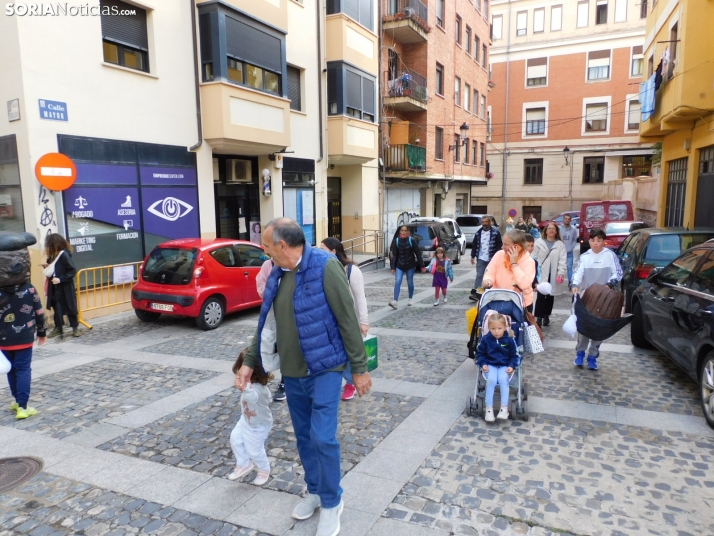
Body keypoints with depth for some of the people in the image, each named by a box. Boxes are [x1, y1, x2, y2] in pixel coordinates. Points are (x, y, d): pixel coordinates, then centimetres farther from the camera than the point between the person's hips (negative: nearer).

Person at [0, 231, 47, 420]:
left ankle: (18, 401, 28)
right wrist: (42, 332, 13)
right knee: (23, 370, 3)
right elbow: (39, 313, 0)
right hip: (24, 338, -1)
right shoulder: (30, 290, -7)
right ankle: (22, 406, 0)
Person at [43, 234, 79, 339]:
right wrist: (47, 267, -2)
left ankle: (75, 328, 14)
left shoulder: (64, 255, -17)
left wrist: (60, 279, -24)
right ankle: (58, 327, 24)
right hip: (55, 288, 8)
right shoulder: (53, 255, 8)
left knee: (69, 308, 2)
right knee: (56, 308, 13)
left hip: (65, 288, -8)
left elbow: (73, 271, -20)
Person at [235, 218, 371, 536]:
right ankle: (314, 491, 38)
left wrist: (359, 367, -11)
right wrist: (250, 361, 12)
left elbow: (348, 320, -14)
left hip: (324, 369, -6)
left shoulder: (325, 267, -17)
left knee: (323, 437, -4)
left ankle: (332, 502, 20)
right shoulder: (277, 274, 4)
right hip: (291, 373, 7)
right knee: (304, 436, 17)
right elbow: (266, 322, 14)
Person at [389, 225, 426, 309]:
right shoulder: (396, 241, -3)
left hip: (410, 265, -1)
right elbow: (394, 255, 0)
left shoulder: (411, 240, -9)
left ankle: (410, 299, 29)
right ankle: (395, 302, -15)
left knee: (410, 283, 10)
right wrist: (392, 267, -2)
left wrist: (422, 266, -6)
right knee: (397, 282, -11)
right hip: (399, 266, 1)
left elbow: (418, 253, -6)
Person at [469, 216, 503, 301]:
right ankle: (475, 293, -5)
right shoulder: (478, 232, 6)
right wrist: (473, 256, 9)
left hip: (492, 258, -2)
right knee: (479, 275, -2)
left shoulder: (496, 232, -6)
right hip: (481, 258, 2)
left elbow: (500, 245, -6)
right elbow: (474, 245, 11)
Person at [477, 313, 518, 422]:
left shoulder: (509, 340, -4)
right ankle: (489, 408, -23)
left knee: (503, 379, -31)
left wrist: (511, 366, -10)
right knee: (491, 379, -29)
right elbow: (480, 353, 5)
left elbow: (514, 355, 6)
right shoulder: (485, 339, -4)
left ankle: (504, 408, -24)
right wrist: (483, 364, -11)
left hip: (504, 366, 0)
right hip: (490, 365, 0)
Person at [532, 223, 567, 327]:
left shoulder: (560, 244, 4)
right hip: (541, 274, -2)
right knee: (540, 296, -6)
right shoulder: (539, 242, 3)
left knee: (550, 296, 11)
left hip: (553, 275, 2)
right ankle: (539, 318, -3)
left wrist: (561, 273, -15)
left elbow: (562, 260, -3)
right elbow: (534, 258, 1)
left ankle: (546, 316, 24)